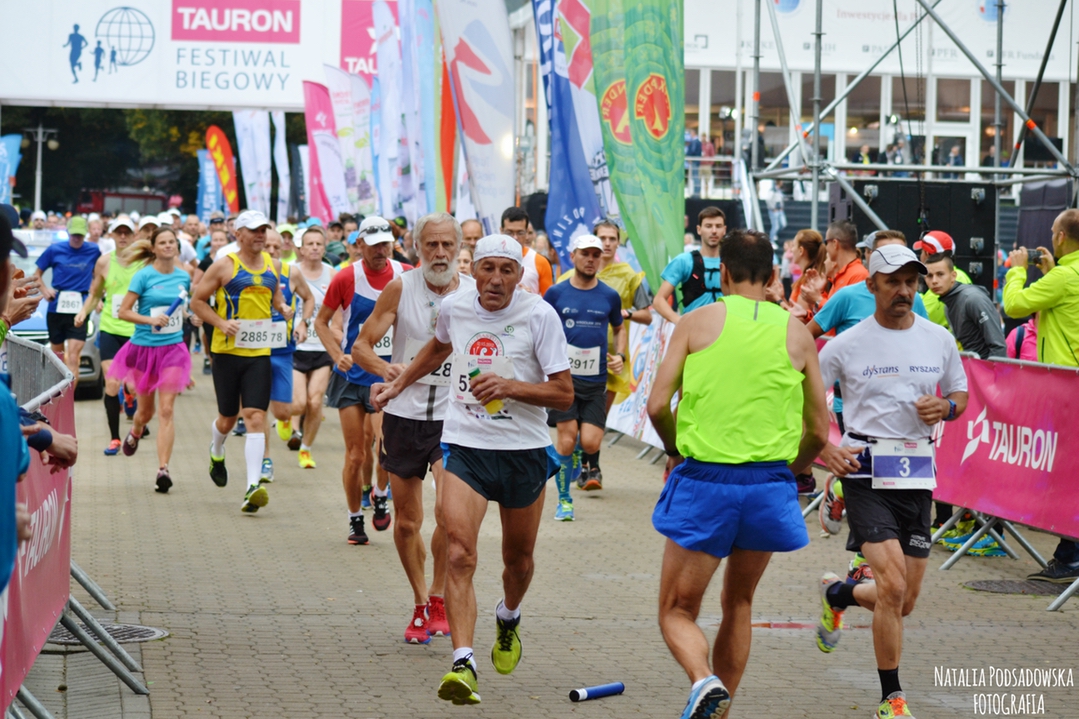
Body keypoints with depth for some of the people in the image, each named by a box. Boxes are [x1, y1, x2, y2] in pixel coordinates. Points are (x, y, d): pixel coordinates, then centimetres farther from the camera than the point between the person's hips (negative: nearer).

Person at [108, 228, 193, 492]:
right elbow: (123, 312, -9)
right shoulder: (144, 276, -7)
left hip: (173, 349, 2)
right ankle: (134, 434, 48)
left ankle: (163, 468, -13)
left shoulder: (184, 277, 6)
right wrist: (150, 320, -20)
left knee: (166, 410, -10)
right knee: (146, 409, 12)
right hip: (144, 347, -1)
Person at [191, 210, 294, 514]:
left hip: (259, 352, 3)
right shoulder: (224, 266, -5)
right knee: (228, 417, 9)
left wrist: (283, 308, 6)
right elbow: (197, 301, -1)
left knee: (256, 417, -10)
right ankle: (216, 452, 45)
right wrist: (221, 323, -15)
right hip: (227, 350, -2)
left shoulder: (272, 265, 9)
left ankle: (253, 487, -17)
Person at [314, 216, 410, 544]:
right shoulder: (346, 279, -5)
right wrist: (337, 354, -10)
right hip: (352, 373, 0)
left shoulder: (406, 276, -2)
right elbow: (321, 322, 5)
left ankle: (380, 496, 11)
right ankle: (355, 519, 19)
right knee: (355, 453, 2)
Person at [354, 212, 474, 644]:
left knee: (449, 510, -20)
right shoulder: (400, 289, -2)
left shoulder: (476, 293, 0)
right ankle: (420, 605, 27)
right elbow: (360, 346, -1)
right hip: (404, 414, 1)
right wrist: (384, 368, -22)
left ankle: (439, 597, 0)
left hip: (453, 418, -1)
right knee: (407, 522, 8)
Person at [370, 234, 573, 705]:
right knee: (459, 554, -18)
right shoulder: (454, 307, 0)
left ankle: (508, 619, 50)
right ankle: (463, 664, -25)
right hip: (464, 445, 1)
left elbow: (564, 394, -10)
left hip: (524, 449, -1)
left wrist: (509, 387, -22)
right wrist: (398, 384, 26)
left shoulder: (540, 316, -10)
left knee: (518, 559, 16)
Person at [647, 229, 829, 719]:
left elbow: (657, 406, -3)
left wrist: (675, 450, 17)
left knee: (677, 611, 5)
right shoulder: (796, 333, 7)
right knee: (738, 603, 22)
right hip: (770, 486, 3)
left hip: (703, 481, -3)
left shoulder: (697, 323, 1)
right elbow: (819, 430, 10)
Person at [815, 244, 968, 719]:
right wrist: (823, 449, -11)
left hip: (917, 472, 4)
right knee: (893, 587, -17)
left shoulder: (939, 340, 6)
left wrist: (946, 407, -5)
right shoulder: (847, 345, -3)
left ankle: (836, 594, 41)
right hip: (865, 470, -4)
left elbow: (960, 394, 19)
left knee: (904, 602, 8)